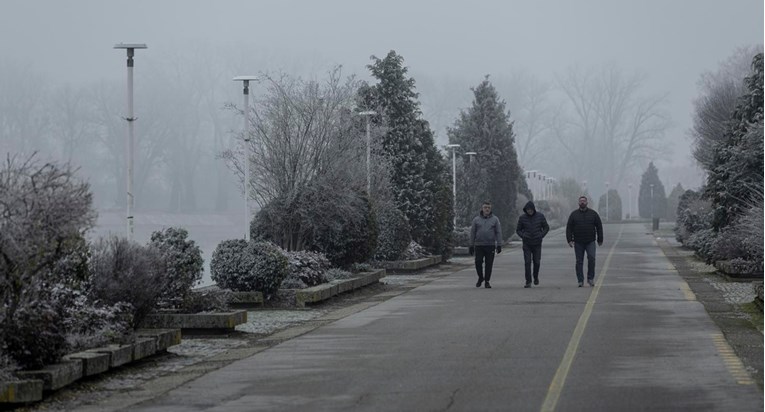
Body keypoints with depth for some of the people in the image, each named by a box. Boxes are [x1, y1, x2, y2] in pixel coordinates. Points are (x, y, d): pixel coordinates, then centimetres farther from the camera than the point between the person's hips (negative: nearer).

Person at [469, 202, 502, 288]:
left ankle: (487, 281, 8)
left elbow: (498, 232, 4)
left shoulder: (495, 219, 7)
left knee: (489, 264, 0)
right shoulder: (476, 219, 7)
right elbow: (472, 233, 9)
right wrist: (471, 246, 5)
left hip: (490, 245, 0)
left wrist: (499, 245, -3)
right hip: (479, 245, 0)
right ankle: (480, 277, 18)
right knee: (478, 262, -6)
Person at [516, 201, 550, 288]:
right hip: (527, 244, 0)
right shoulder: (522, 217, -3)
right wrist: (523, 236, -11)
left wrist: (541, 235, -8)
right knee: (527, 263, -7)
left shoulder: (540, 216, -3)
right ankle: (528, 281, -5)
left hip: (537, 244, 0)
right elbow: (518, 230, 8)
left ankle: (536, 277, 31)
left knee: (536, 262, 6)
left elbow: (546, 227, 7)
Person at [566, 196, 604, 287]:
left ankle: (590, 278, -4)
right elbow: (569, 228, 4)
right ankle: (580, 280, 8)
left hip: (590, 242, -1)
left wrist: (600, 240, 6)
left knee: (591, 258, -16)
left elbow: (599, 227, 9)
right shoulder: (574, 214, 6)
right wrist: (569, 240, -5)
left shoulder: (593, 214, 6)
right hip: (578, 243, 1)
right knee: (579, 262, 2)